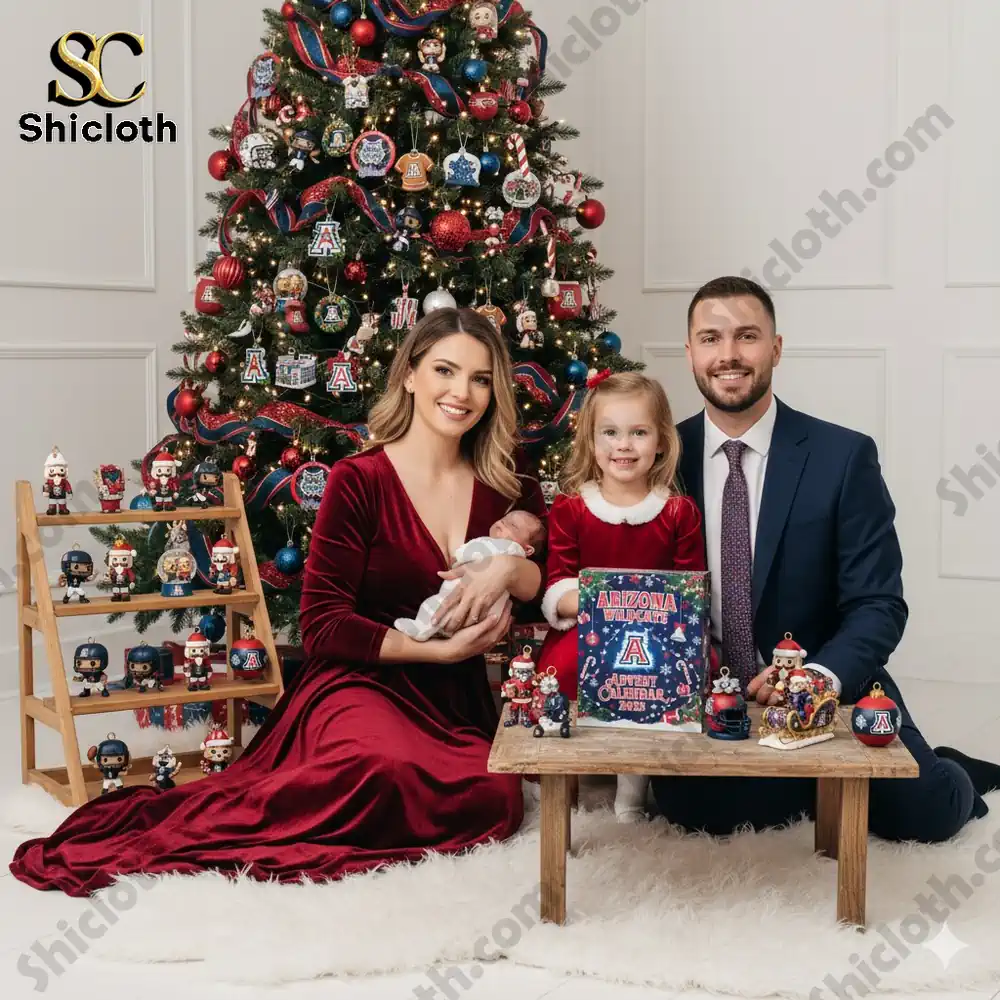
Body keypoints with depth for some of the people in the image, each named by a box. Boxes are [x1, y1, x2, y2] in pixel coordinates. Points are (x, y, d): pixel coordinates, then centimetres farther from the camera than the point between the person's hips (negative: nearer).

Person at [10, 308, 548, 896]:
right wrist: (440, 648, -13)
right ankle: (190, 821, -23)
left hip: (458, 701, 5)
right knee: (388, 768, -40)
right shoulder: (358, 482, -5)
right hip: (359, 683, -5)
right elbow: (323, 626, -7)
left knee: (496, 801, -29)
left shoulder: (511, 488, 9)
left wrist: (510, 569, -10)